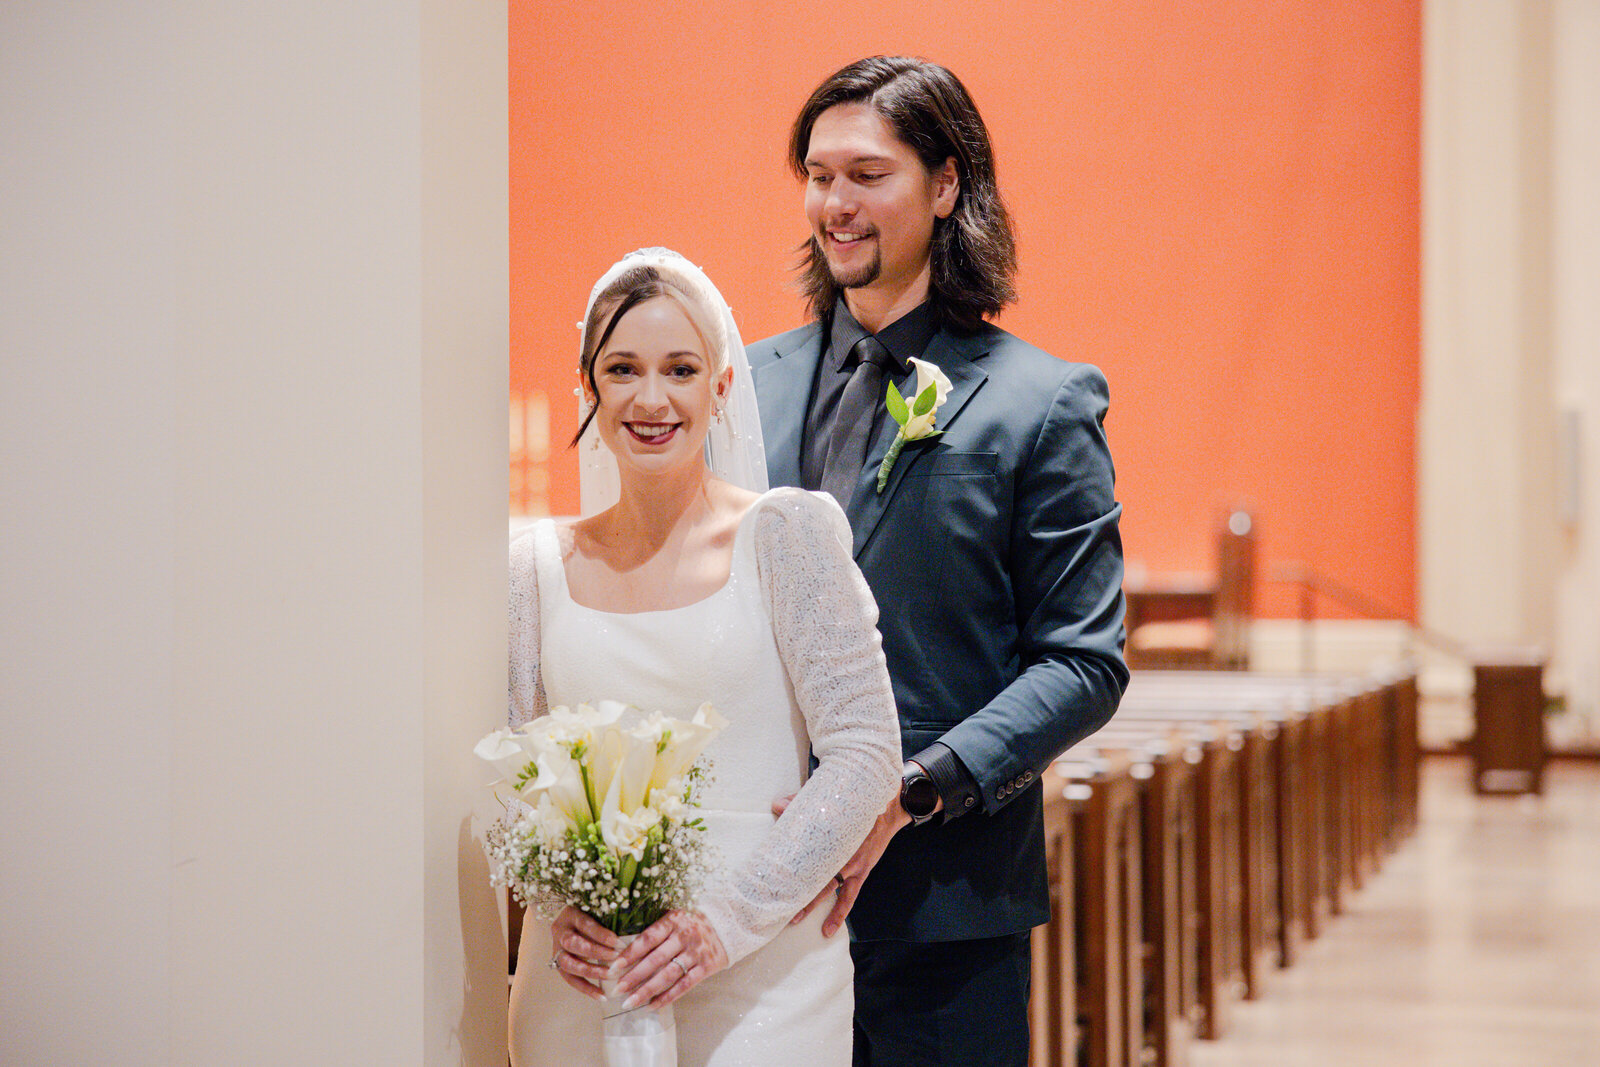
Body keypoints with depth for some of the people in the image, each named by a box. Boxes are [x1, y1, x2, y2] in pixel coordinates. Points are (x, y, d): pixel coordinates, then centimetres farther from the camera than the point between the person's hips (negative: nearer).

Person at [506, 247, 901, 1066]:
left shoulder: (786, 533, -1)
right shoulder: (539, 563, 8)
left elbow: (866, 755, -7)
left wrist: (728, 919, -15)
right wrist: (556, 903, -11)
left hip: (762, 980, -3)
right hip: (580, 985, 3)